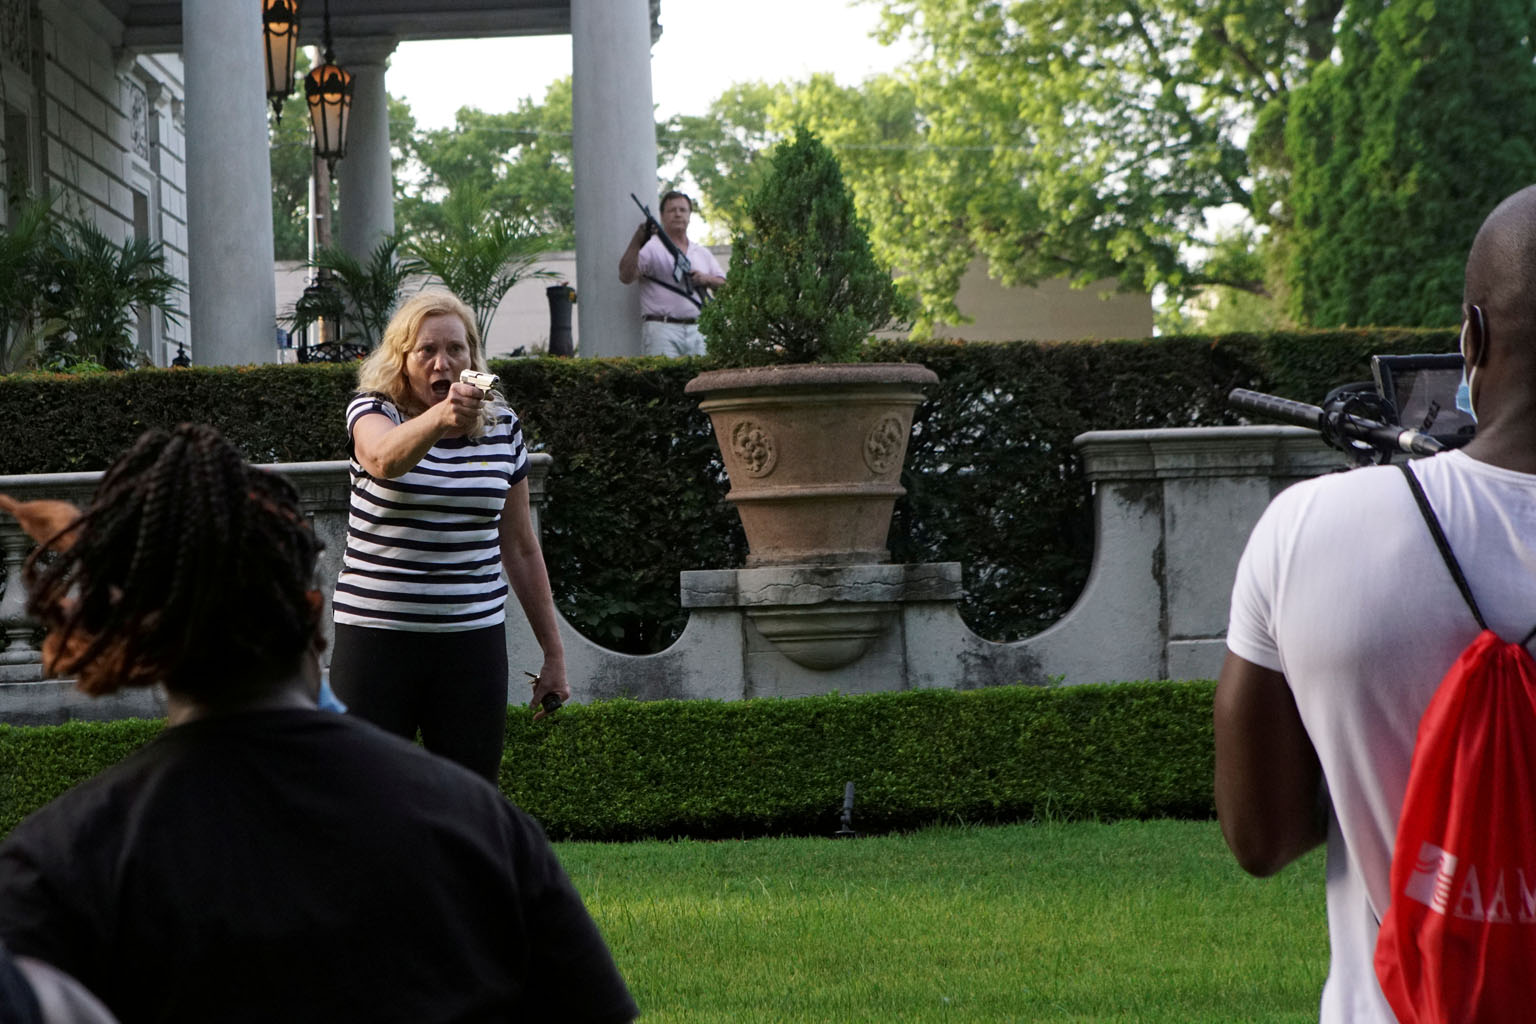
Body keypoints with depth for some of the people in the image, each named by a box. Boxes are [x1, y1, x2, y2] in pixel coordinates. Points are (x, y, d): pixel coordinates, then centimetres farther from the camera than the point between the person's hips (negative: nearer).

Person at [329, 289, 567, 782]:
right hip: (376, 633, -3)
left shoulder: (502, 428, 9)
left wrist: (553, 650, 17)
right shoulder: (374, 412, -2)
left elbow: (520, 548, 16)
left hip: (473, 638, 3)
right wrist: (440, 417, -48)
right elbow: (383, 459, -28)